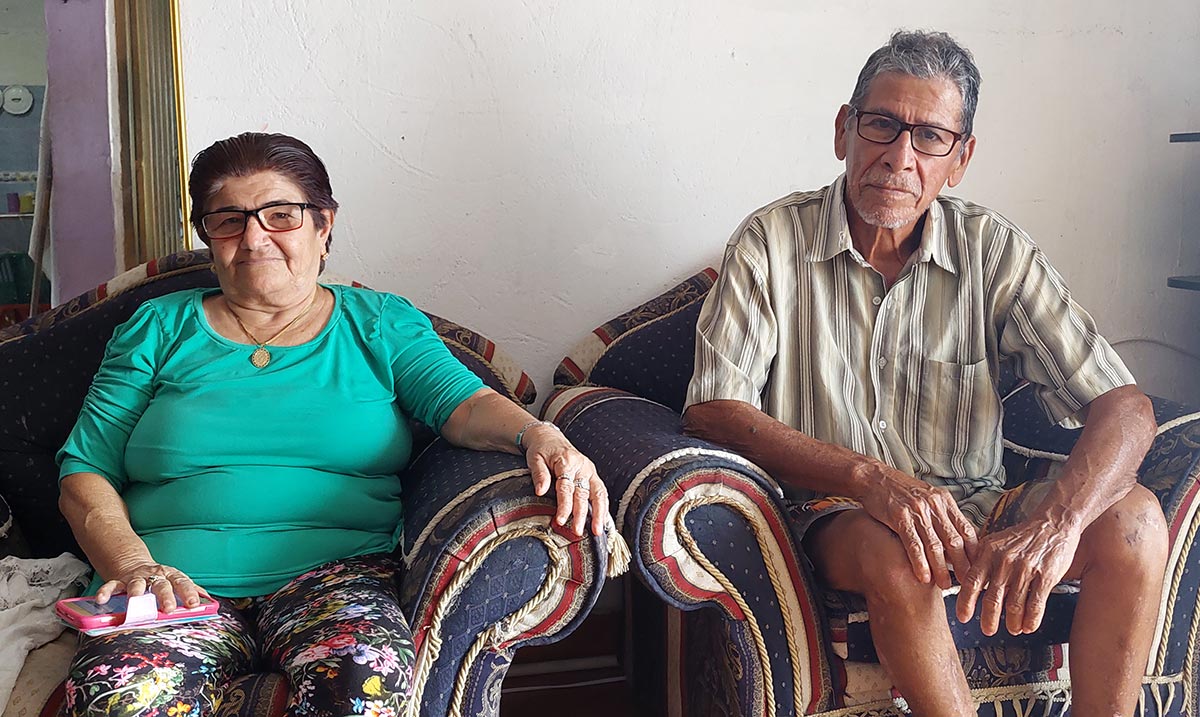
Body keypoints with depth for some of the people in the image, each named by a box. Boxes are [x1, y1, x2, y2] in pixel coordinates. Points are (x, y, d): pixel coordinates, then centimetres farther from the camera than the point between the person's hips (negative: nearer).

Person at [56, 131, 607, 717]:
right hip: (178, 583, 1)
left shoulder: (380, 324, 15)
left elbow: (464, 405, -1)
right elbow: (84, 474, 12)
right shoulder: (159, 329, 17)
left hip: (333, 574, 0)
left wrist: (538, 435, -25)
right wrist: (131, 564, -9)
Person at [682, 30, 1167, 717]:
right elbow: (712, 410, -13)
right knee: (897, 552, -36)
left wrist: (1054, 522, -30)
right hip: (836, 515, -2)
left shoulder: (994, 250, -2)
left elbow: (1124, 406, -9)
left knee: (1131, 516, -22)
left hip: (975, 507, 3)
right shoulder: (770, 243, -6)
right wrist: (869, 477, -28)